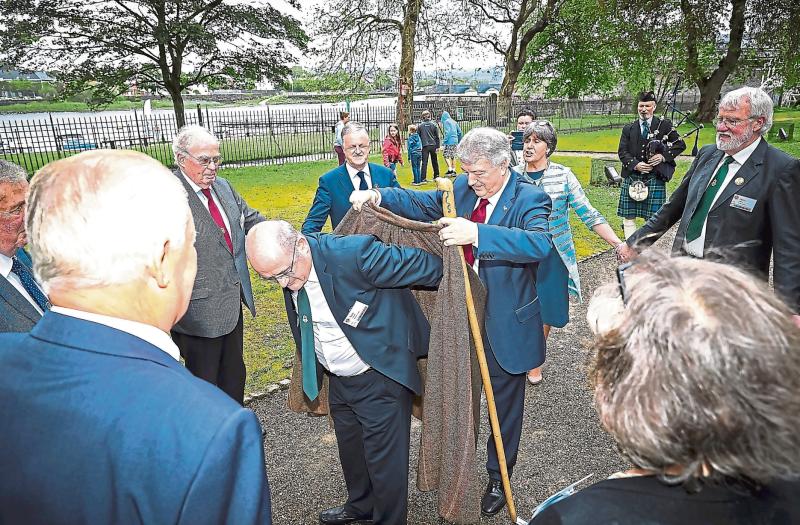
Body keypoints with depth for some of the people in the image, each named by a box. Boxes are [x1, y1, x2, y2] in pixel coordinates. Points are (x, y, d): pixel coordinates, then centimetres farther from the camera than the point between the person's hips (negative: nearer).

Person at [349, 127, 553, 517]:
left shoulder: (529, 198, -19)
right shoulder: (462, 187, -2)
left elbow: (540, 243, -37)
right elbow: (422, 204, 8)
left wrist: (476, 233, -47)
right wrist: (378, 196, -8)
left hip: (505, 323, -5)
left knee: (504, 403, 16)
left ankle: (498, 478, 40)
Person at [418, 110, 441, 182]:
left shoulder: (420, 125, -2)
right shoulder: (433, 124, 0)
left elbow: (418, 136, 2)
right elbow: (437, 136, 2)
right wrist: (437, 146, 7)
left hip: (425, 146, -2)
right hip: (433, 145, 2)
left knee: (424, 162, -2)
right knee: (434, 161, 15)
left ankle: (423, 178, -9)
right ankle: (436, 175, 24)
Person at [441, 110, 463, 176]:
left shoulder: (446, 122, -6)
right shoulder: (454, 122, 17)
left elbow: (447, 132, -17)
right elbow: (460, 132, 17)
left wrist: (444, 141, -14)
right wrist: (459, 141, 23)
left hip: (449, 141, -8)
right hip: (455, 141, 8)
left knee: (446, 155, -6)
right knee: (453, 156, 12)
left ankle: (450, 169, -17)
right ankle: (454, 170, 12)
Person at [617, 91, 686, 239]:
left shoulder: (664, 125, 5)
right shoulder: (628, 129, 10)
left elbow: (681, 144, 7)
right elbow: (622, 152, 3)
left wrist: (664, 156, -9)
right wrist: (635, 164, -14)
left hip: (655, 178, -2)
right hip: (631, 178, 2)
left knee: (652, 218, -1)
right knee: (628, 217, 3)